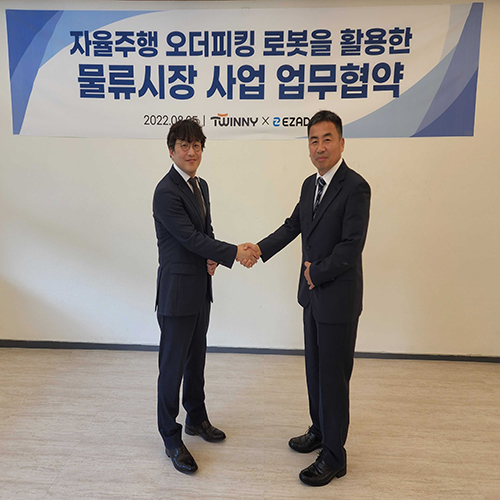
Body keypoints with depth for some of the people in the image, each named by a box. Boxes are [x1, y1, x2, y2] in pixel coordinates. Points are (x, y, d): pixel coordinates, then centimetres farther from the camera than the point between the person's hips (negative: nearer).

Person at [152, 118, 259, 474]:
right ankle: (171, 437, 21)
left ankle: (197, 418, 39)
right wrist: (234, 252, -20)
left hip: (200, 287, 9)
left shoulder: (201, 186, 11)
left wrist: (211, 258, -4)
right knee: (173, 364, 4)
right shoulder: (167, 191, -17)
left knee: (196, 358, 20)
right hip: (177, 290, -8)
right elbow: (189, 236, -21)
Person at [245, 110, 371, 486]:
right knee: (314, 367, 20)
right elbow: (293, 225, 13)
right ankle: (319, 430, 41)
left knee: (333, 375, 3)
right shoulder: (310, 184, 9)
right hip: (313, 294, 8)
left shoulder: (355, 187, -17)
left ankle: (334, 456, 21)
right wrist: (260, 249, 1)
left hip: (338, 298, -8)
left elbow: (352, 246, -21)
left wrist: (316, 273, -12)